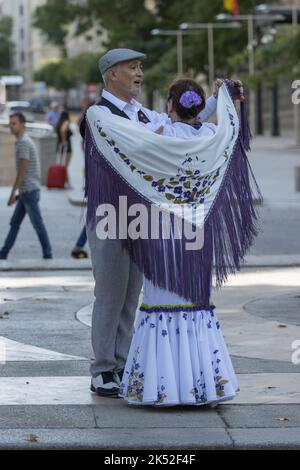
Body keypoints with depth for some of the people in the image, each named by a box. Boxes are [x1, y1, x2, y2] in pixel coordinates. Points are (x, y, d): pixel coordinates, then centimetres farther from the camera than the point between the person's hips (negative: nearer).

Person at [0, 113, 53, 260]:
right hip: (27, 191, 10)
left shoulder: (23, 143, -16)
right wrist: (20, 192, 23)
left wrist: (13, 193, -19)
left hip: (29, 191, -10)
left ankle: (47, 252, 3)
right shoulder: (26, 141, 16)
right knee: (15, 222, 10)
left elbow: (22, 170, -20)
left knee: (37, 223, -3)